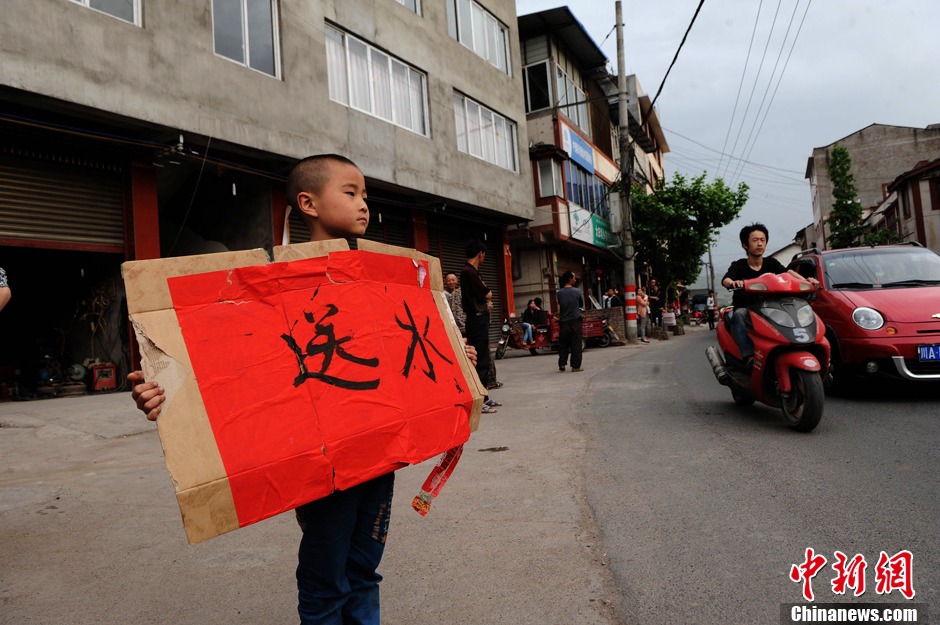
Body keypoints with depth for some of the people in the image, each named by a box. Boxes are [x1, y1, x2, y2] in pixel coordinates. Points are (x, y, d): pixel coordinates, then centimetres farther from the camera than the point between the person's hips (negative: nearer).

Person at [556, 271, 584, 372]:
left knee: (563, 344, 10)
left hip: (564, 322, 2)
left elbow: (558, 308, 3)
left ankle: (562, 364, 9)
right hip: (575, 320, -2)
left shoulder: (559, 293, -1)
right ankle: (576, 366, 3)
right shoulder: (577, 291, -3)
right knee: (576, 344, 3)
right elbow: (582, 305, 10)